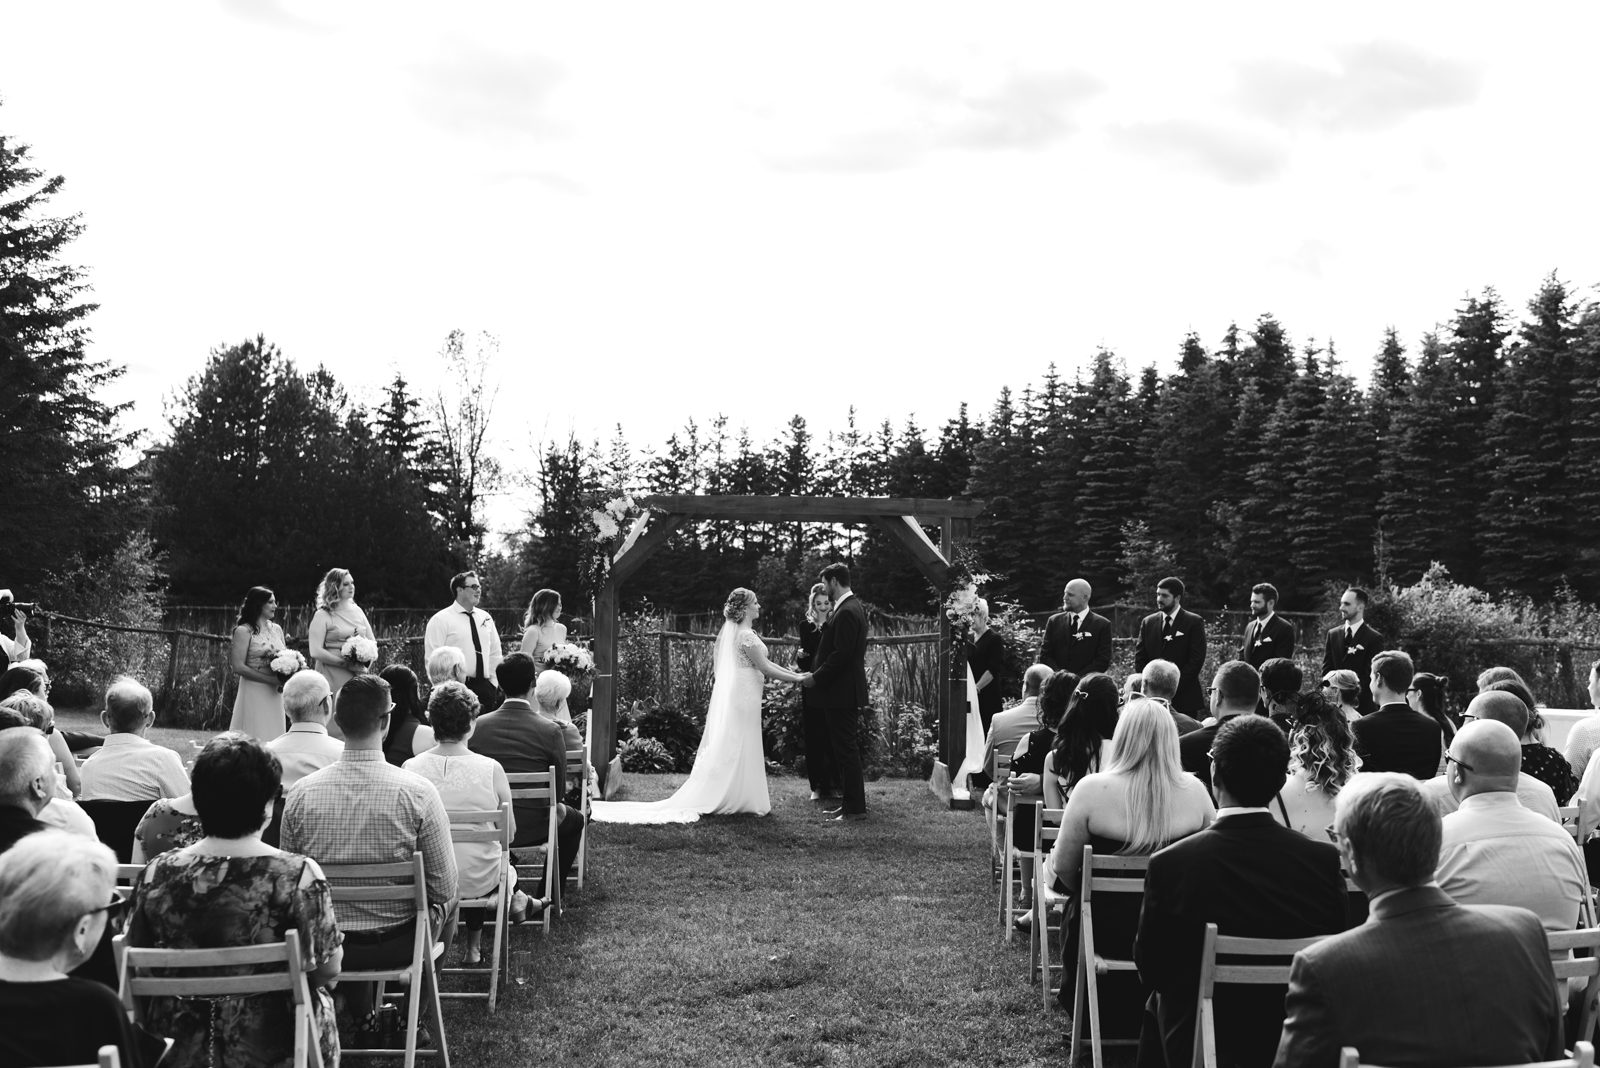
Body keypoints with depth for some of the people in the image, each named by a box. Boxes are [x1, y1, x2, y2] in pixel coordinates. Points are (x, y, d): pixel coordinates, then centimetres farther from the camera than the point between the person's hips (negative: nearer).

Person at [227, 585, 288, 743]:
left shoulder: (276, 629, 12)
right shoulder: (244, 631, -6)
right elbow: (238, 666, -13)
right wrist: (270, 679, -17)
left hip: (274, 694, 6)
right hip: (253, 692, -6)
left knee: (272, 736, 6)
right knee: (254, 740, -4)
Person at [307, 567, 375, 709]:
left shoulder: (357, 611, 13)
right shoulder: (323, 616, -4)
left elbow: (372, 642, 17)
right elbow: (316, 652, -11)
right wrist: (345, 664, -16)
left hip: (359, 676, 5)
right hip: (333, 678, -5)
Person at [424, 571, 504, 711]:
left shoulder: (485, 618, 14)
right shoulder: (441, 620, -3)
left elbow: (495, 654, 18)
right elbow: (432, 658, -7)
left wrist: (494, 683, 9)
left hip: (486, 688, 5)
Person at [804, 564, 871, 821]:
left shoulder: (847, 612, -18)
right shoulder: (853, 607, 14)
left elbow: (841, 655, -22)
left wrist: (816, 678, -13)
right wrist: (815, 673, 11)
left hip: (842, 693, -10)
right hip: (844, 691, 10)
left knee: (847, 750, -4)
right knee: (845, 750, 14)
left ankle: (855, 808, 1)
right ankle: (850, 803, 21)